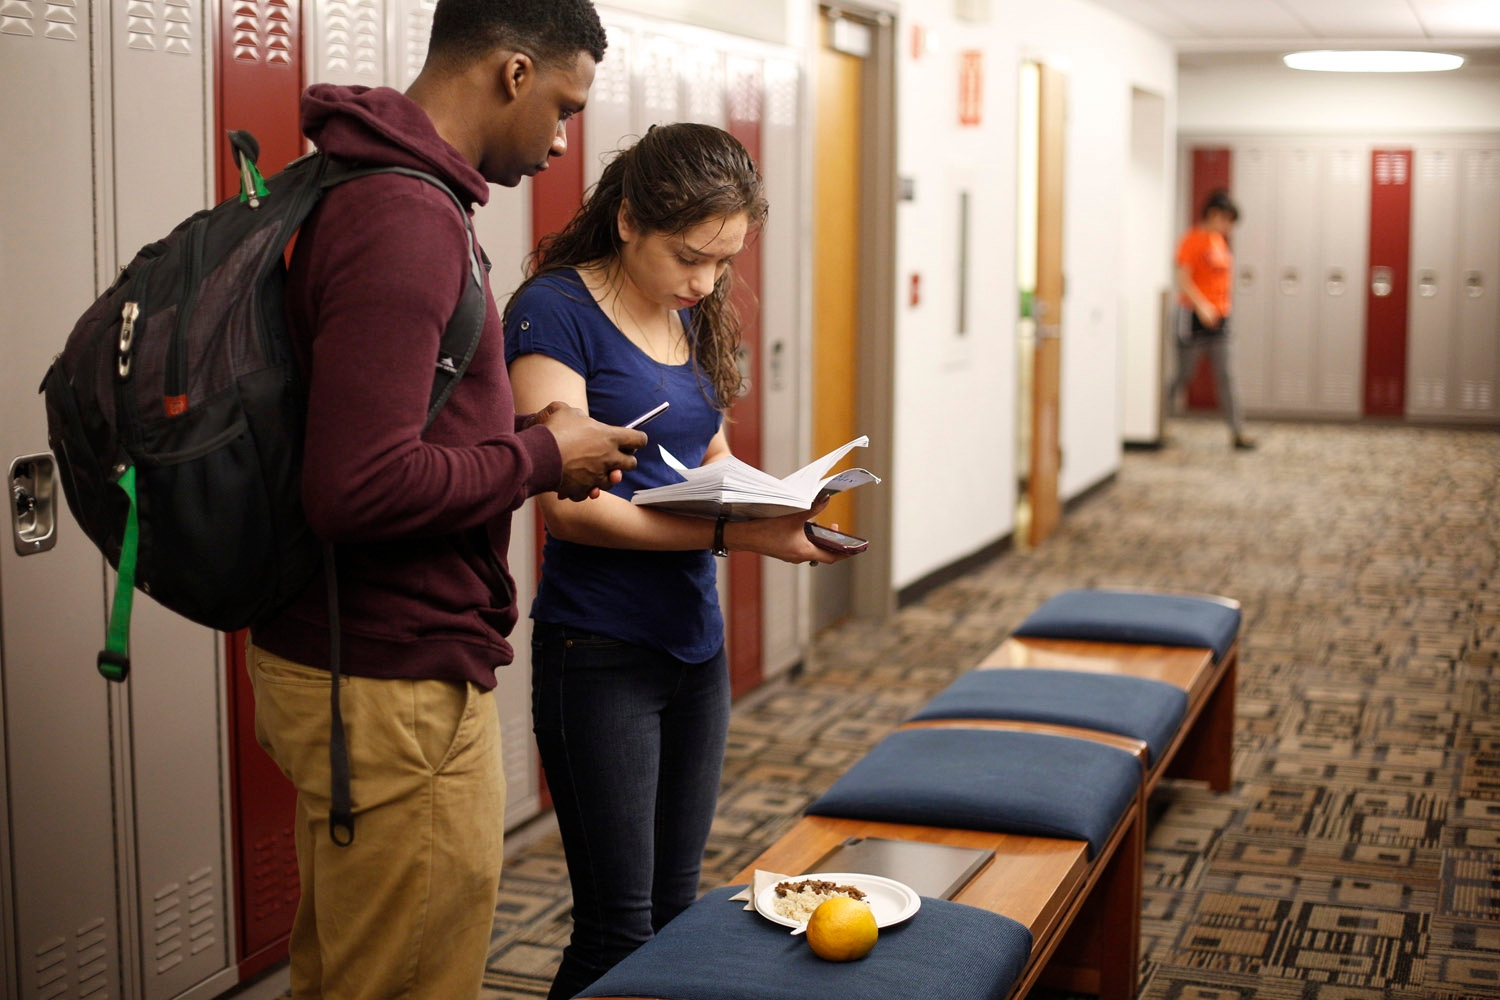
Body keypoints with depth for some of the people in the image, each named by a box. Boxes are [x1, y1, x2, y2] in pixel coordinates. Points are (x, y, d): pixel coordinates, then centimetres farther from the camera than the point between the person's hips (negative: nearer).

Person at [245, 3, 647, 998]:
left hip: (332, 652, 11)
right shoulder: (407, 221, -22)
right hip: (394, 689, -10)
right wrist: (540, 456, -15)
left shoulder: (360, 192, 12)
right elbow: (359, 488, -29)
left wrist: (521, 437, 8)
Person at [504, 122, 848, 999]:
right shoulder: (557, 310, -12)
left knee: (677, 909, 14)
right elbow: (568, 499, -19)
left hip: (696, 643, 7)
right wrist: (732, 533, -26)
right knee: (620, 927, -3)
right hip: (599, 653, -7)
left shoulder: (696, 317, 10)